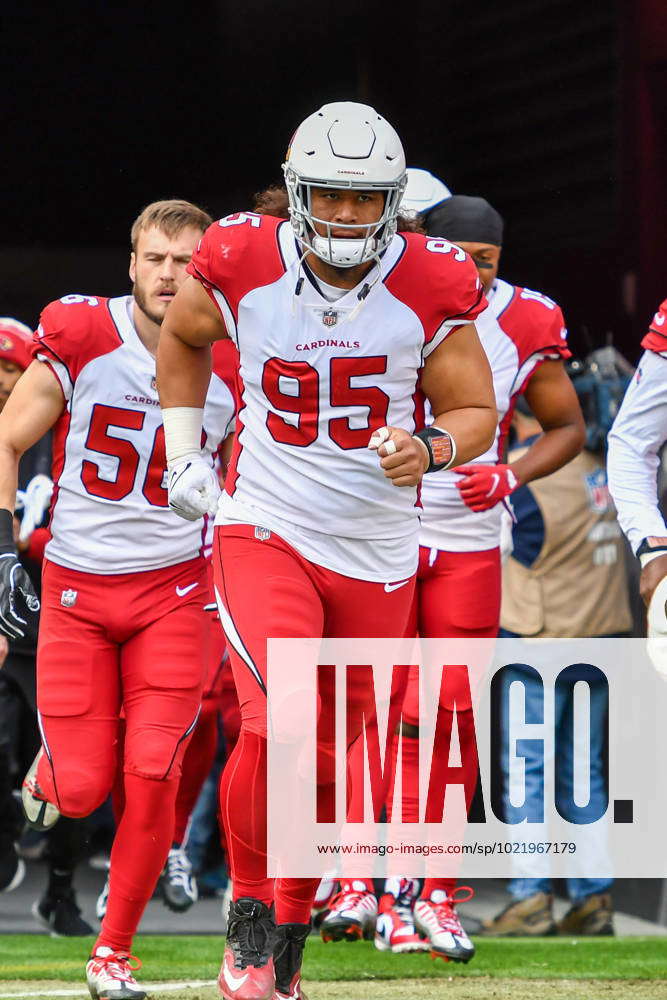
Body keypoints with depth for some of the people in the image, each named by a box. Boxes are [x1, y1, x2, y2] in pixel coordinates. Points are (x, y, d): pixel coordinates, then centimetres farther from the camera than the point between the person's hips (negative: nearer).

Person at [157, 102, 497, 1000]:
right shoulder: (244, 267, -8)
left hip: (376, 553, 2)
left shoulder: (430, 287, -8)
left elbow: (476, 411, 2)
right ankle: (250, 917, -4)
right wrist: (183, 455, 10)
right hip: (265, 530, -2)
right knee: (277, 725, -24)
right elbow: (182, 339, 15)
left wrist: (433, 449, -20)